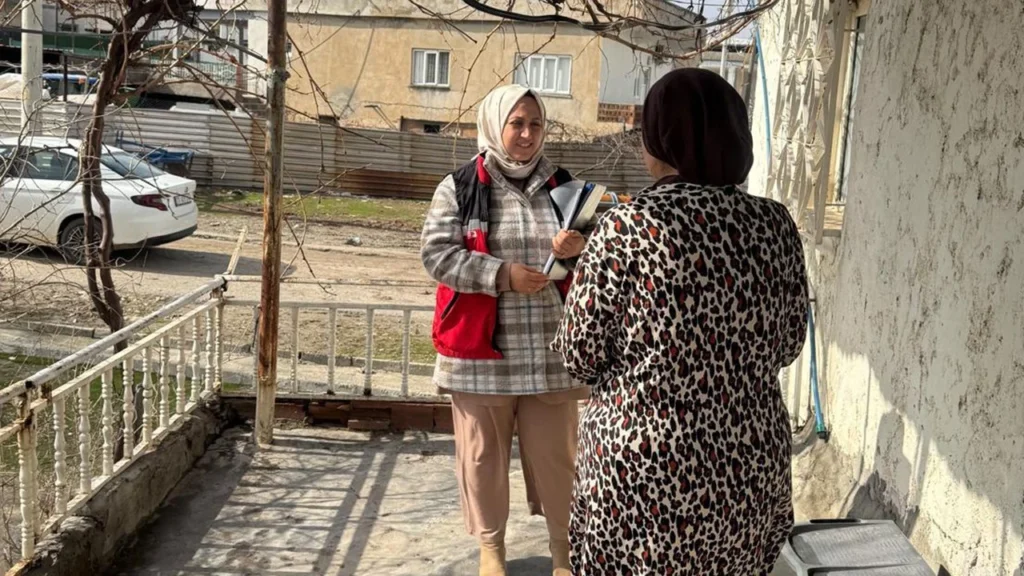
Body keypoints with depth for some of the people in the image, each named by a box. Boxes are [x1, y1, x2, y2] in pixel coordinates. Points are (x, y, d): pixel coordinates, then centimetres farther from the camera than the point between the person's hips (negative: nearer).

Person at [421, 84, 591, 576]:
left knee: (556, 452, 9)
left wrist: (582, 248, -15)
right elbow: (437, 254, -8)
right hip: (480, 351, -1)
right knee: (483, 453, 11)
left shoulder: (563, 187, 7)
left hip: (550, 351, 2)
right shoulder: (459, 188, -1)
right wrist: (502, 274, -18)